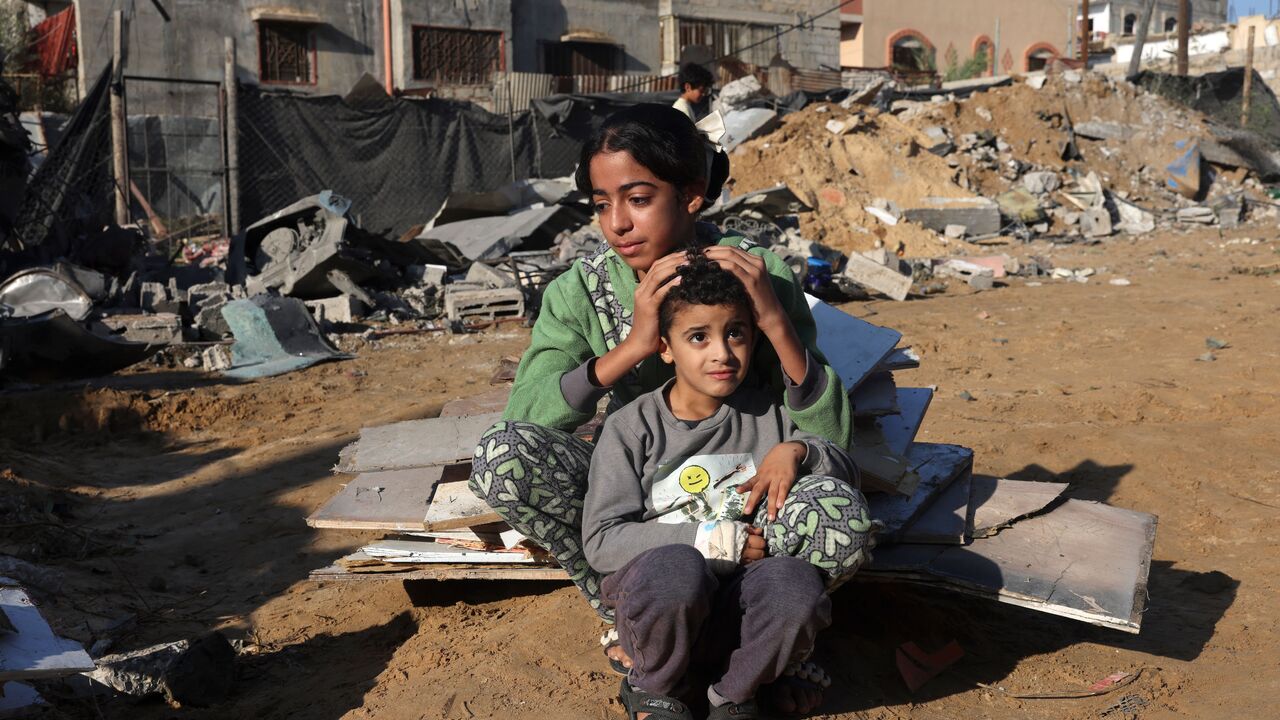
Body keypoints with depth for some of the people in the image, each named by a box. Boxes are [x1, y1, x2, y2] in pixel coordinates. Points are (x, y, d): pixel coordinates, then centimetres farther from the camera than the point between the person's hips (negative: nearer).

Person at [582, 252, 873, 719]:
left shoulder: (767, 414, 9)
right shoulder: (631, 429, 0)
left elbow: (846, 474, 15)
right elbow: (601, 541, -7)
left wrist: (797, 450, -8)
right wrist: (708, 540, -17)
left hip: (738, 611, 2)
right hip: (657, 606, -2)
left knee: (795, 583, -32)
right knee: (676, 567, -38)